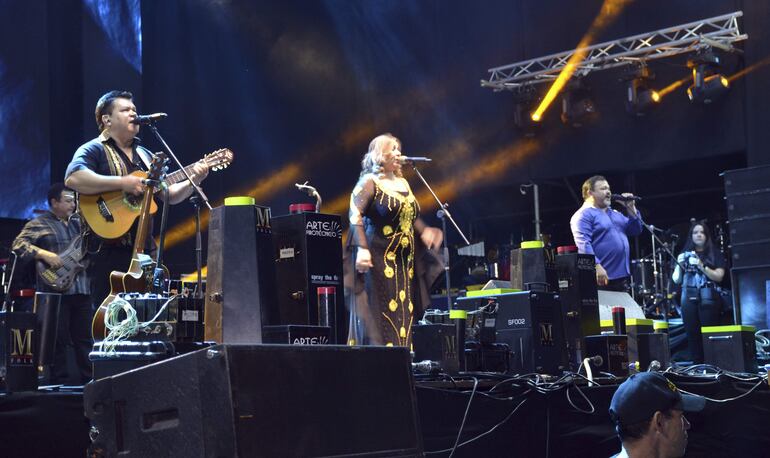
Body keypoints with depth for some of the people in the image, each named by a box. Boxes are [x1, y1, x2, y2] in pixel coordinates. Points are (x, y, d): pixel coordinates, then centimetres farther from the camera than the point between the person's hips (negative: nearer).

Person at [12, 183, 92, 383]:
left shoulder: (78, 222, 17)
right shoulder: (39, 224, -3)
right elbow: (19, 244, -13)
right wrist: (45, 255, -22)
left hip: (81, 289, 6)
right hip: (55, 290, -6)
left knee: (84, 337, 8)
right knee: (59, 338, -2)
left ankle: (88, 379, 14)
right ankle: (60, 381, 5)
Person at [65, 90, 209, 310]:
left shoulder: (145, 155, 21)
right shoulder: (94, 150, -2)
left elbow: (170, 195, 20)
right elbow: (73, 178, -23)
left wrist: (194, 180, 1)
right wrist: (122, 183, -24)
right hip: (109, 249, -7)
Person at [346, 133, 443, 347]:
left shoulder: (403, 183, 17)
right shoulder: (369, 183, -6)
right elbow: (355, 216, -15)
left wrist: (424, 231, 7)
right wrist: (361, 248, -25)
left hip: (405, 261, 8)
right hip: (379, 259, -8)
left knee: (403, 315, 6)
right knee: (381, 313, -9)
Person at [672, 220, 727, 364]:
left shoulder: (714, 254, 8)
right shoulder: (685, 254, 14)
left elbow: (719, 276, -4)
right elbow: (676, 280, 12)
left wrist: (701, 266, -15)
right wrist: (679, 265, -6)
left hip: (708, 299, -3)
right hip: (689, 299, 3)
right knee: (692, 334, -3)